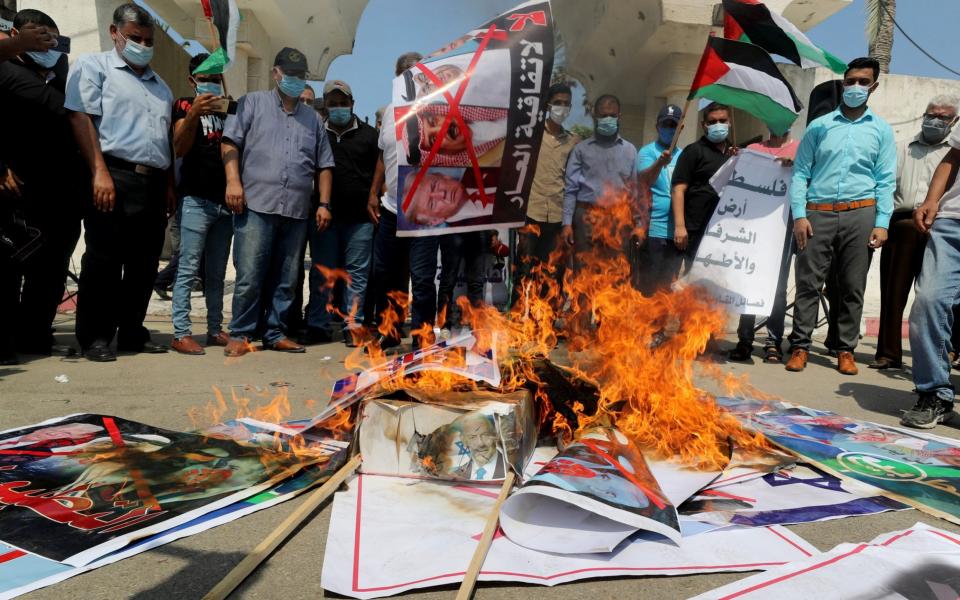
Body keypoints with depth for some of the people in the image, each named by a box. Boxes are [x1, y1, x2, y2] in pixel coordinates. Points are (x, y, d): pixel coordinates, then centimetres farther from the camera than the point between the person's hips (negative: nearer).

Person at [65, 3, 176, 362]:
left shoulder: (160, 85, 25)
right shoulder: (93, 66, 7)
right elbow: (80, 118, -5)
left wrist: (169, 185, 14)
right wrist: (100, 172, -16)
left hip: (154, 182, 6)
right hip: (115, 176, -6)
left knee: (144, 265, 7)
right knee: (103, 262, -4)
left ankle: (132, 333, 17)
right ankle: (94, 337, 5)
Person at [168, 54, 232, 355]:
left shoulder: (227, 111, 18)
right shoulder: (185, 105, 5)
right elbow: (180, 148, -11)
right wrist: (194, 114, -25)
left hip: (225, 200, 5)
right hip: (196, 199, -5)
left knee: (217, 272, 8)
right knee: (189, 269, -8)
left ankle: (215, 330, 14)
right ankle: (181, 333, -6)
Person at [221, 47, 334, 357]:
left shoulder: (313, 118, 21)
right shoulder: (252, 103, 12)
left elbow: (324, 165, 19)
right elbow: (230, 142, 2)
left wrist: (324, 204, 10)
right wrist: (233, 181, -11)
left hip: (296, 212, 4)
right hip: (256, 206, -3)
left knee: (286, 280, 7)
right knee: (249, 277, -5)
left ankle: (275, 334, 17)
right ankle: (240, 334, 7)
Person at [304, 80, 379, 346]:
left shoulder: (368, 134, 9)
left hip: (359, 217, -1)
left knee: (357, 273, 1)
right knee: (322, 272, 5)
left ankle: (352, 325, 7)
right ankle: (317, 326, 12)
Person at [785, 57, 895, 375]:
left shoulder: (881, 130, 12)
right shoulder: (819, 126, 10)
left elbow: (886, 180, 8)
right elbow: (800, 173, 6)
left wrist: (882, 223, -3)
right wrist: (799, 215, -5)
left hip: (859, 214, 1)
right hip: (818, 213, -1)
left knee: (852, 287, 4)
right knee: (808, 282, -2)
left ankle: (846, 350, 13)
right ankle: (800, 346, 5)